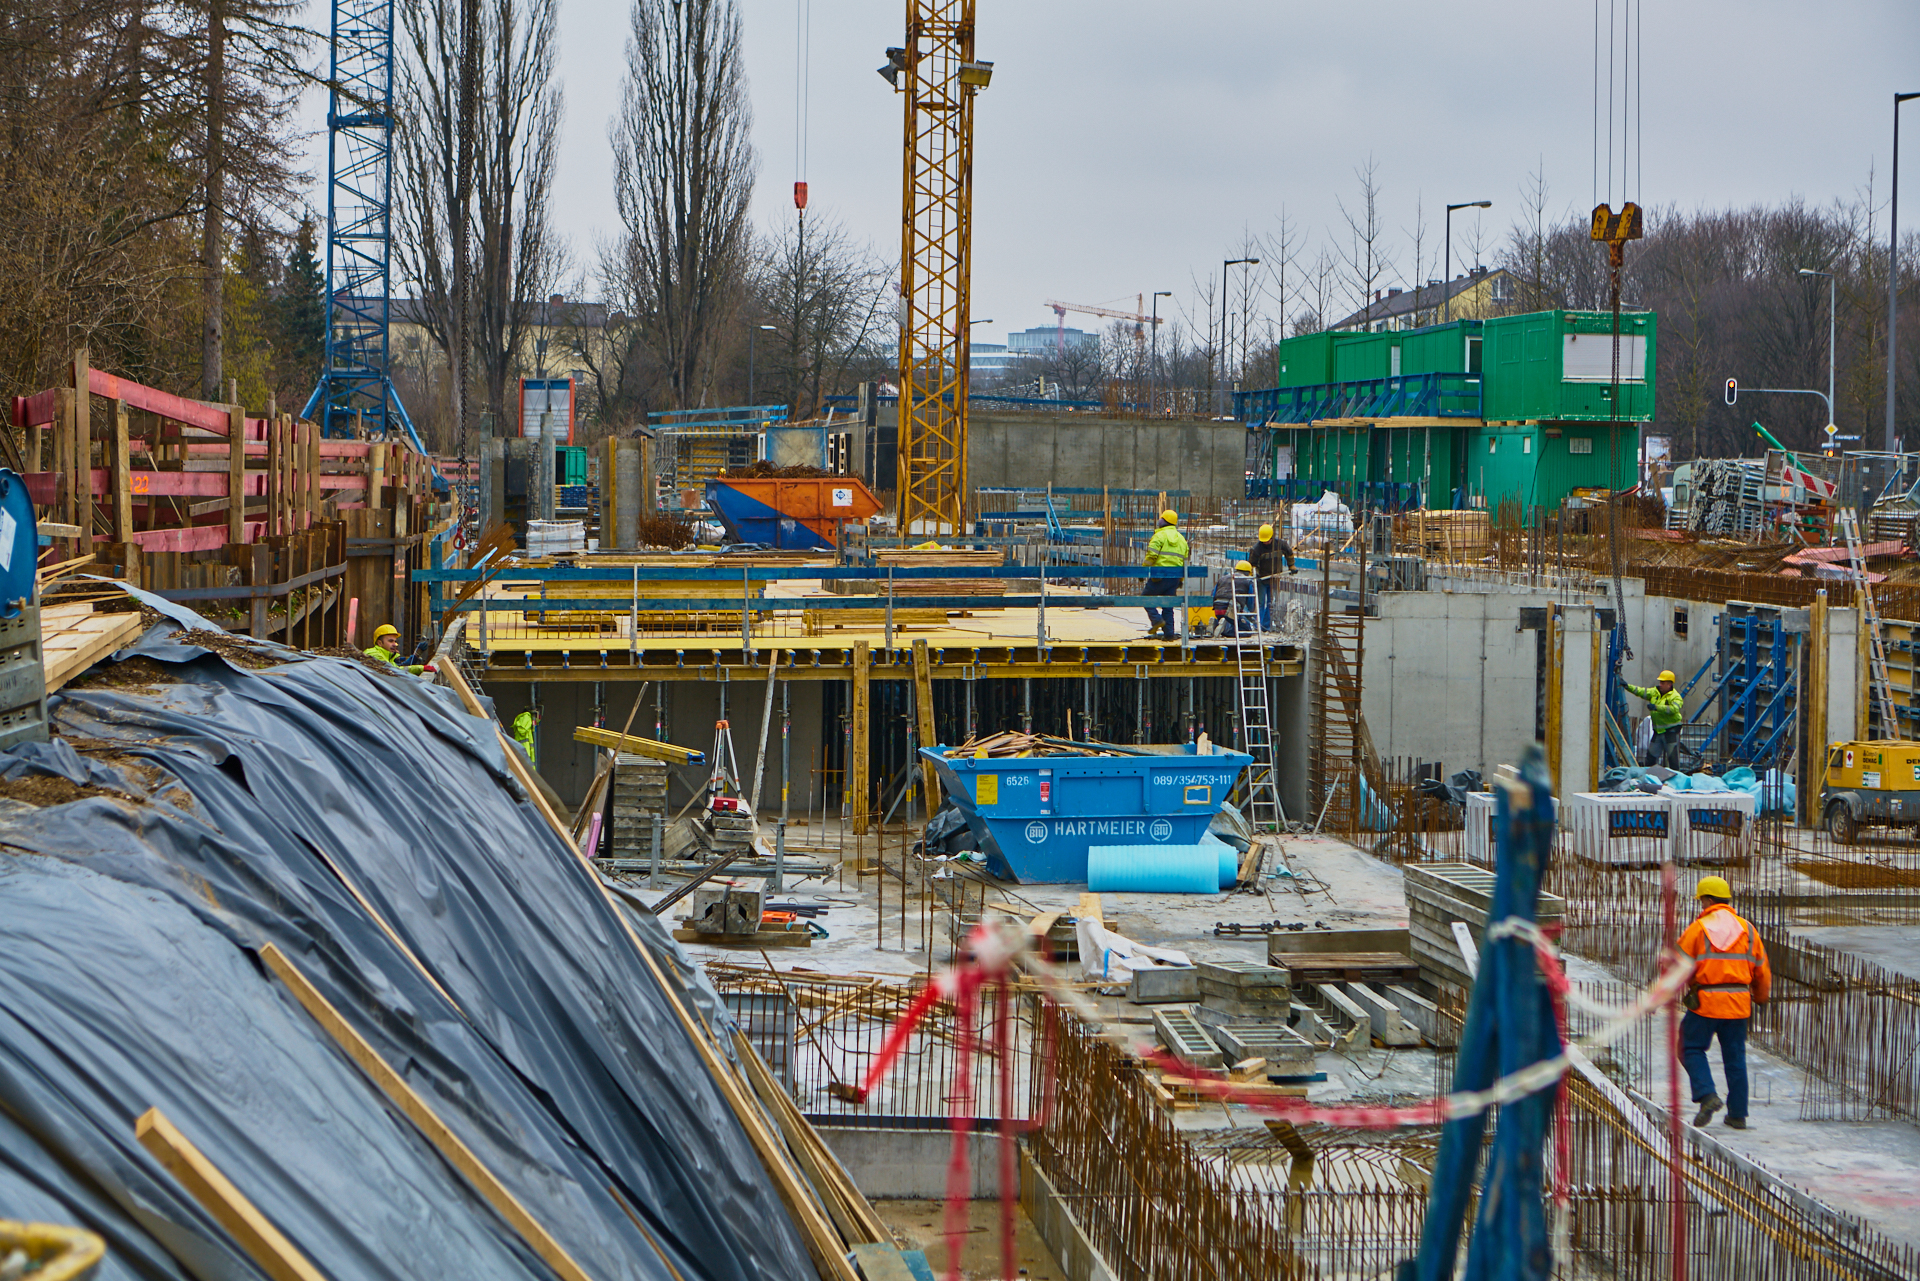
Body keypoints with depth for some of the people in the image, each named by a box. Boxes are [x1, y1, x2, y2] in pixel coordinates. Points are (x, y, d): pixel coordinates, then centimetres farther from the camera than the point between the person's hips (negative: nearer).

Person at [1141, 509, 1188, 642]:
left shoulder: (1160, 536, -5)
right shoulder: (1181, 539, 17)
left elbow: (1151, 556, -15)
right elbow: (1185, 562, 18)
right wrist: (1181, 580, 22)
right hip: (1175, 578, 6)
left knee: (1146, 596, 8)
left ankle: (1156, 619, -9)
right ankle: (1169, 633, 5)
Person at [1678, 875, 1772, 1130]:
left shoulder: (1698, 929, -5)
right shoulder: (1747, 930, 7)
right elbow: (1762, 971, 12)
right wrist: (1760, 996, 28)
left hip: (1705, 1003, -4)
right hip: (1738, 1004, 4)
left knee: (1692, 1049, 9)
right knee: (1735, 1058, 11)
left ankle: (1707, 1095, -12)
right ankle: (1738, 1114, 12)